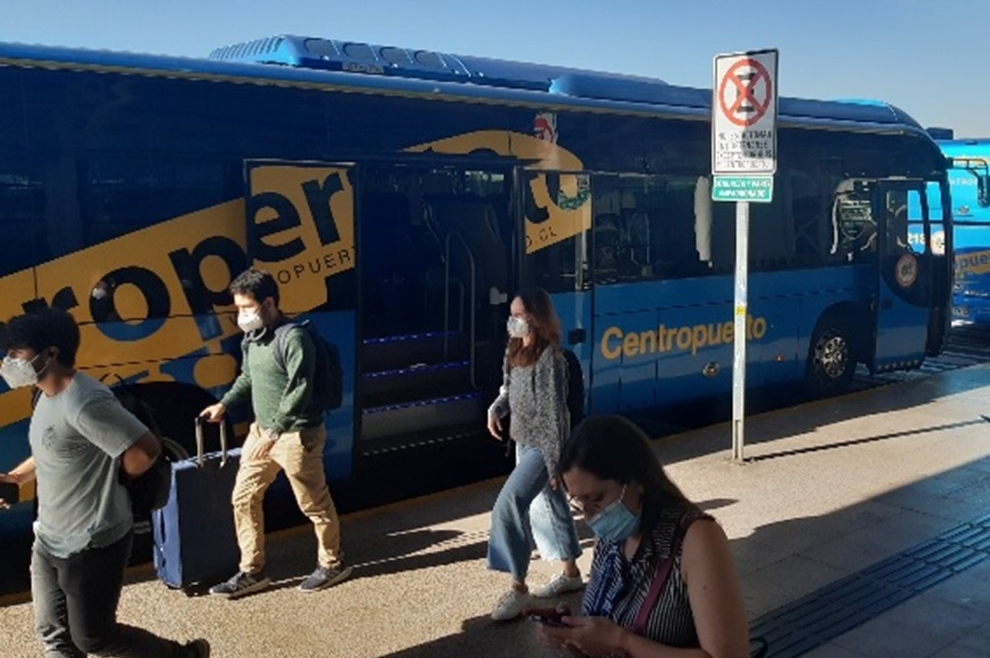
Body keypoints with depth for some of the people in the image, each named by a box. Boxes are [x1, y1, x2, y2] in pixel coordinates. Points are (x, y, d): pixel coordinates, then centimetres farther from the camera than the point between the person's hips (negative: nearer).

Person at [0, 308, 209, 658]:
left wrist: (110, 481, -11)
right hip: (49, 541, 10)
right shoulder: (48, 396, 5)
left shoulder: (86, 403, -27)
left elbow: (145, 451, -29)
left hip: (92, 545, -9)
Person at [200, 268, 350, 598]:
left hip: (297, 434, -9)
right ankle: (252, 571, 21)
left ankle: (332, 563, 26)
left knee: (314, 504, 6)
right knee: (243, 498, 10)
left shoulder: (294, 338, -21)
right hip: (262, 430, 9)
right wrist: (223, 404, 18)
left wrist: (274, 432, -28)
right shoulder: (251, 338, 7)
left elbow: (300, 391, -26)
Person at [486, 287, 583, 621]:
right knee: (547, 506, 19)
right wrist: (495, 409, -4)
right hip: (524, 442, 9)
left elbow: (554, 413, -21)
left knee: (508, 507, -15)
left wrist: (555, 462, -21)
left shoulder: (549, 358, -21)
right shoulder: (514, 351, 5)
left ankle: (518, 588, -5)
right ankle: (571, 573, 35)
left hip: (543, 446, -9)